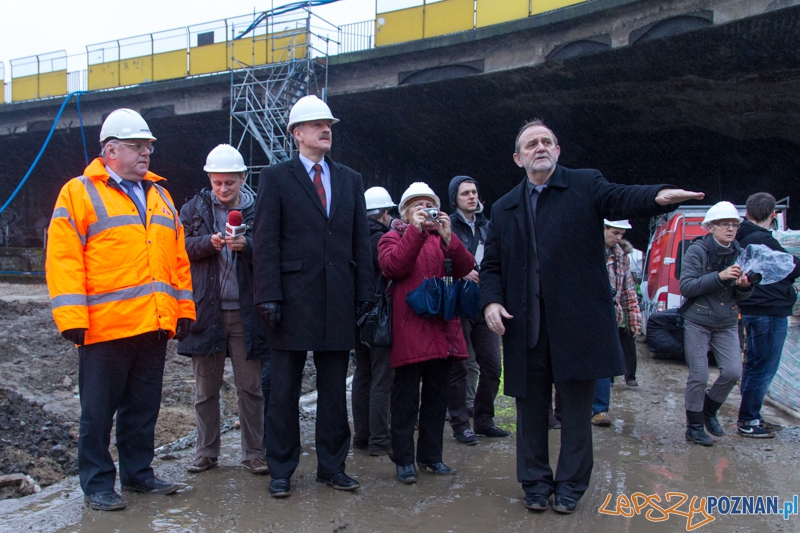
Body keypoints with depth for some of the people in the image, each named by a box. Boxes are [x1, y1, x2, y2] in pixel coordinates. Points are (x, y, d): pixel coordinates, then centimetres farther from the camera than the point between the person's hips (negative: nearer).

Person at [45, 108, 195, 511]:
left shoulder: (159, 196, 16)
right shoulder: (78, 193, -1)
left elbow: (178, 258, 16)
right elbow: (63, 259, -8)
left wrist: (183, 308, 11)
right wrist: (72, 319, -14)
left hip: (155, 326, 6)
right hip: (106, 327, -5)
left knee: (143, 407, 14)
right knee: (99, 410, 6)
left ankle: (137, 472, 28)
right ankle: (97, 483, 19)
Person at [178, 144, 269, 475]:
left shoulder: (258, 209, 2)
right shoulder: (195, 208, 7)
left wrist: (246, 246, -22)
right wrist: (209, 242, -18)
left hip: (246, 311, -1)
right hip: (206, 310, 2)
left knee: (251, 387, 5)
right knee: (205, 388, 11)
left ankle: (254, 452, 17)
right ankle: (206, 452, 24)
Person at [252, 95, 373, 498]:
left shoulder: (350, 180, 14)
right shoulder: (276, 177, 2)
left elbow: (361, 241, 11)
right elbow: (265, 241, -4)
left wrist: (364, 292, 4)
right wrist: (269, 295, -13)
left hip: (338, 300, 4)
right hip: (293, 299, -3)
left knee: (334, 389, 11)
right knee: (284, 390, 6)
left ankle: (332, 466, 24)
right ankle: (281, 471, 19)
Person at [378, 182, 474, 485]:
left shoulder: (443, 238, 18)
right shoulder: (394, 237, 7)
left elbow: (465, 268, 1)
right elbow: (392, 266, -14)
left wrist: (448, 237, -12)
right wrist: (415, 230, -17)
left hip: (442, 327, 5)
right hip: (408, 329, -4)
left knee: (437, 395, 11)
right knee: (406, 397, -1)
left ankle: (431, 455, 22)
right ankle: (404, 460, 8)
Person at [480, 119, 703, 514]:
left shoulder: (586, 185, 5)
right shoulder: (504, 208, 14)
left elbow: (620, 199, -15)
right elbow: (491, 265, 12)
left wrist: (659, 196, -37)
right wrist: (491, 301, -6)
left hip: (577, 320, -2)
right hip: (525, 325, 3)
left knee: (576, 407, 7)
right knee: (531, 405, 11)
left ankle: (570, 485, 23)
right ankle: (535, 483, 27)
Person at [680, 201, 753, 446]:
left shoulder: (739, 253, 4)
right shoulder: (697, 250, -10)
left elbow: (740, 296, 8)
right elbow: (686, 286, -18)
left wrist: (744, 286, -16)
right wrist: (719, 277, -27)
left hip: (727, 323, 4)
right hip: (697, 322, -4)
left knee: (733, 372, -4)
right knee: (698, 377, -2)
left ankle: (709, 410, 23)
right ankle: (694, 427, 14)